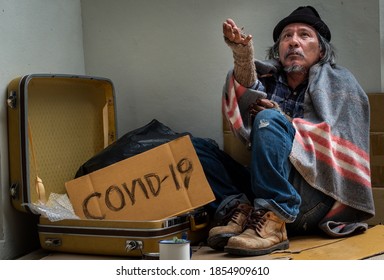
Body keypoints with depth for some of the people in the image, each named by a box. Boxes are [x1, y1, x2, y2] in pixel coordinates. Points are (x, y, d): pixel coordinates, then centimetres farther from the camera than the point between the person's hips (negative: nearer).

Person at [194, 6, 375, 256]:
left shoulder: (339, 83, 8)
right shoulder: (269, 80, 16)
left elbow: (338, 147, -3)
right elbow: (248, 99, -9)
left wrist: (283, 123, -10)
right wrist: (243, 55, -30)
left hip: (317, 195, -4)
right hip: (264, 192, 4)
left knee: (269, 120, -25)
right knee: (196, 148, -4)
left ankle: (273, 219, -31)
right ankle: (238, 208, -23)